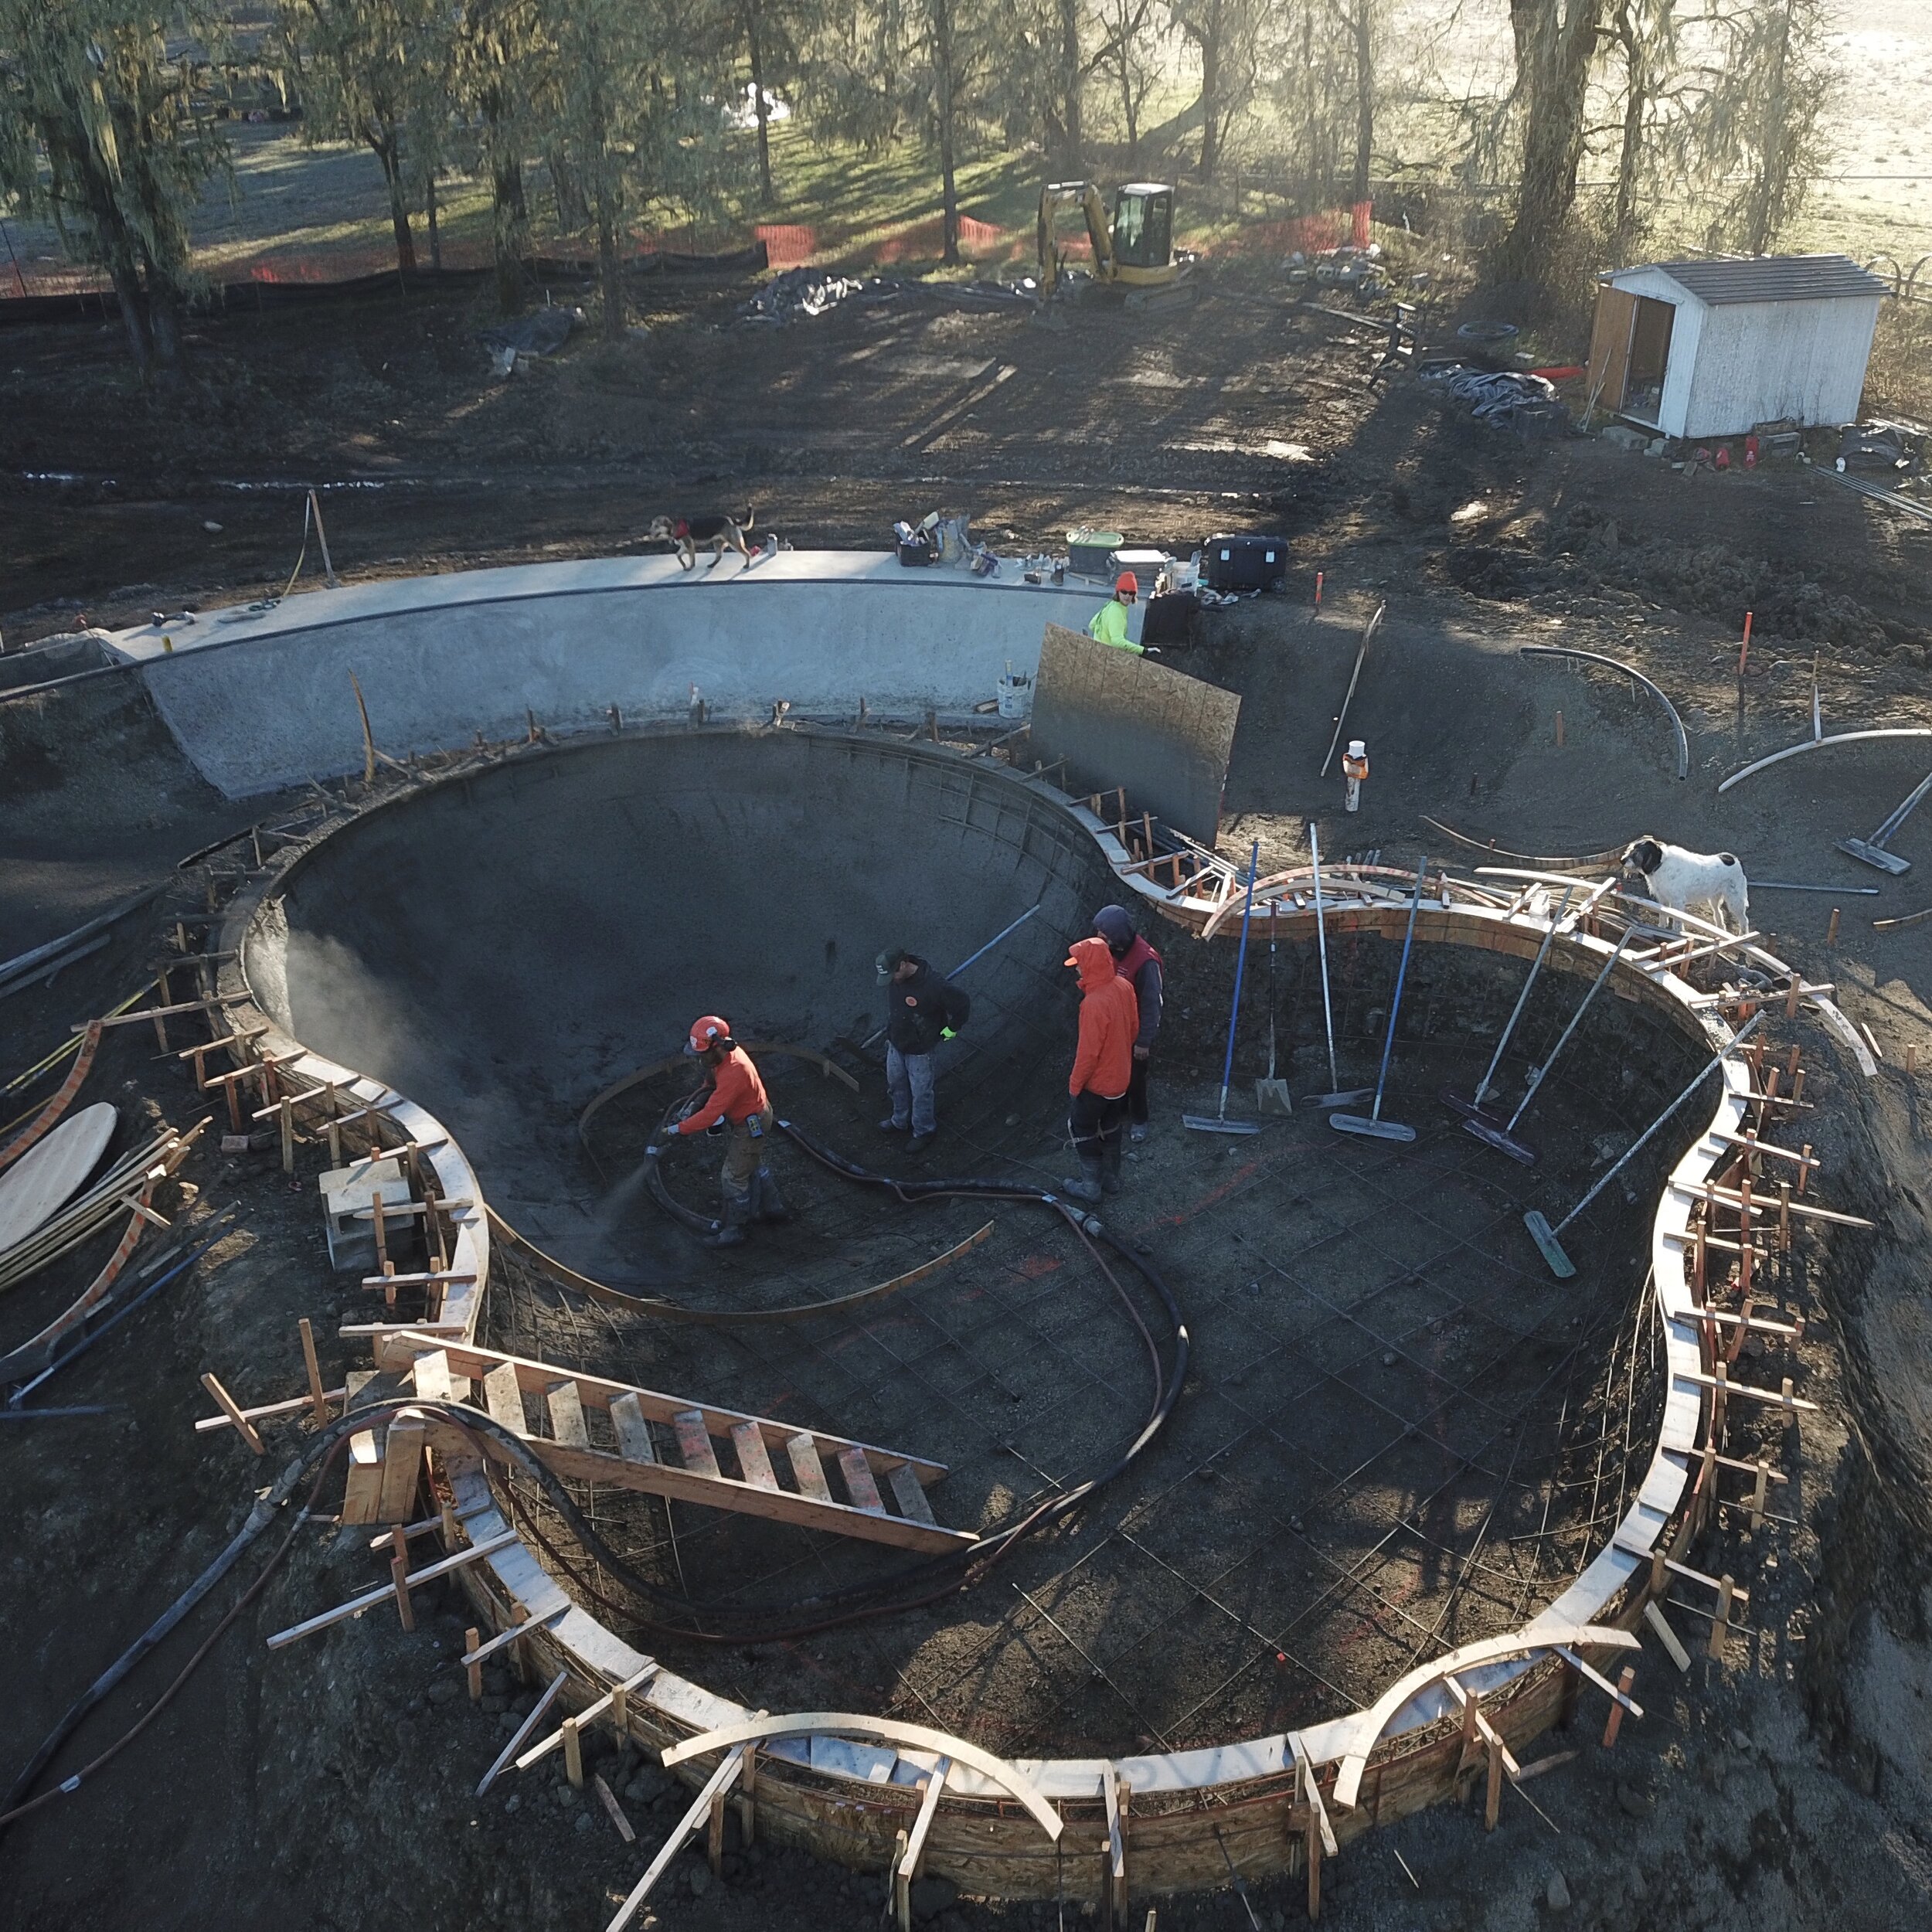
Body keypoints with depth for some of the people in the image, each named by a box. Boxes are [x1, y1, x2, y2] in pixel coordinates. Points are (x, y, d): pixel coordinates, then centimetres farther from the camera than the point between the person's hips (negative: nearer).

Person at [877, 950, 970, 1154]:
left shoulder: (932, 986, -35)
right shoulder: (896, 977, -12)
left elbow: (962, 1003, -25)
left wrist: (952, 1028, -14)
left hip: (920, 1049, -7)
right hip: (896, 1042, 7)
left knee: (920, 1091, 11)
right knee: (896, 1083, 24)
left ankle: (924, 1131, 33)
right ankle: (900, 1121, 48)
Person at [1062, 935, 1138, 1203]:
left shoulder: (1094, 1003, -34)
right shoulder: (1123, 986, -9)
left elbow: (1088, 1051, -27)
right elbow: (1134, 1027, 5)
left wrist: (1075, 1083, -13)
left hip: (1097, 1081, -8)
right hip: (1120, 1076, 8)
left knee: (1081, 1129, 13)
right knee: (1110, 1129, 24)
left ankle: (1091, 1187, 22)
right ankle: (1112, 1179, 38)